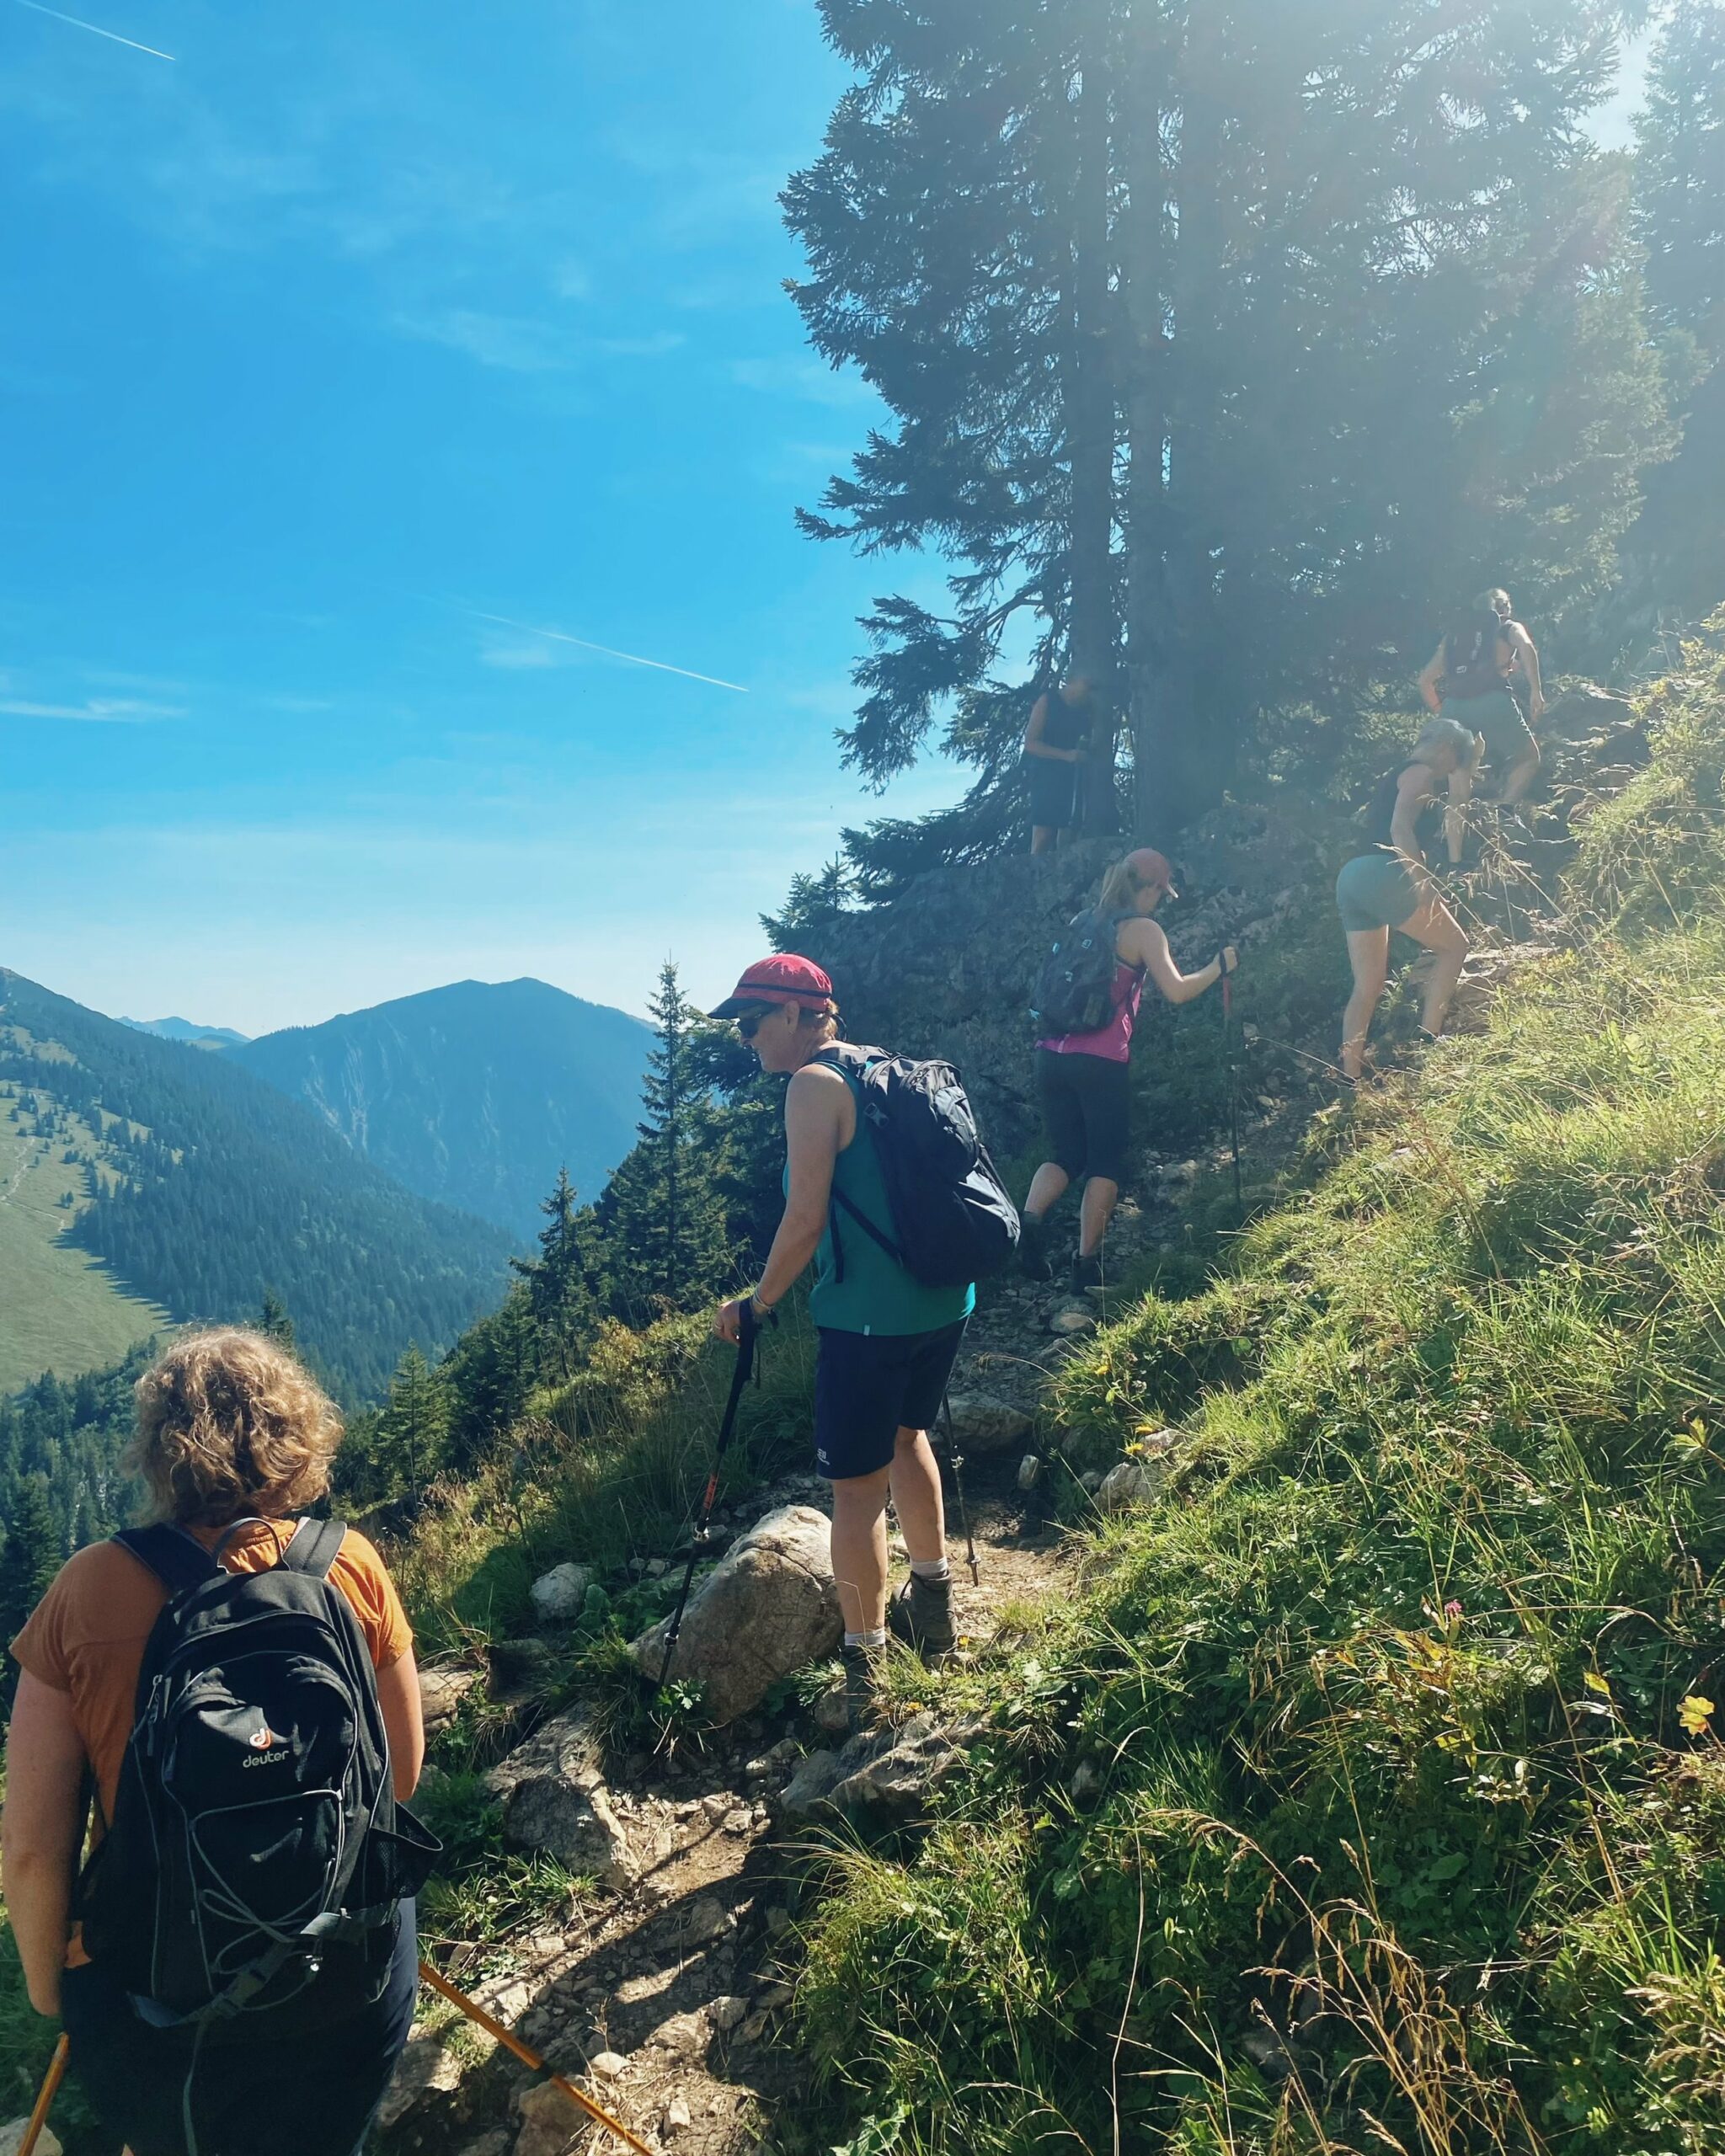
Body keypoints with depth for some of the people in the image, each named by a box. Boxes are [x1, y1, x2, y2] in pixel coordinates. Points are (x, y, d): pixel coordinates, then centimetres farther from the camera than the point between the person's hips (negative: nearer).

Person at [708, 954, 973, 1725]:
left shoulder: (814, 1086, -13)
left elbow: (806, 1222, -18)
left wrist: (756, 1305, -5)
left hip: (868, 1315, -9)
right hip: (946, 1301, 9)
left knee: (857, 1487, 3)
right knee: (905, 1435, 28)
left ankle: (865, 1668, 13)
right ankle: (933, 1602, 40)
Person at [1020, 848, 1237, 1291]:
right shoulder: (1143, 929, -1)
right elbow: (1177, 991, -8)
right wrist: (1219, 966, 7)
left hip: (1052, 1054, 6)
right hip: (1101, 1061, -6)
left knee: (1065, 1154, 14)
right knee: (1106, 1161, 7)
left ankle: (1029, 1217, -12)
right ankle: (1087, 1261, 4)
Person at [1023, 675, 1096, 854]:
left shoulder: (1087, 708, 11)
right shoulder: (1048, 701, -2)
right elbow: (1030, 743, -9)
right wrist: (1066, 755, -20)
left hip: (1074, 776, 4)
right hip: (1047, 774, -4)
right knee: (1042, 837, -12)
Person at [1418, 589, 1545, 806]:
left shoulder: (1454, 634, 31)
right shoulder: (1509, 627, 21)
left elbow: (1425, 680, 25)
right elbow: (1526, 647, -4)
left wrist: (1439, 713, 32)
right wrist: (1536, 690, -7)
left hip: (1453, 705, 3)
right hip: (1491, 701, -3)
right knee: (1527, 756, 12)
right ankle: (1503, 811, -9)